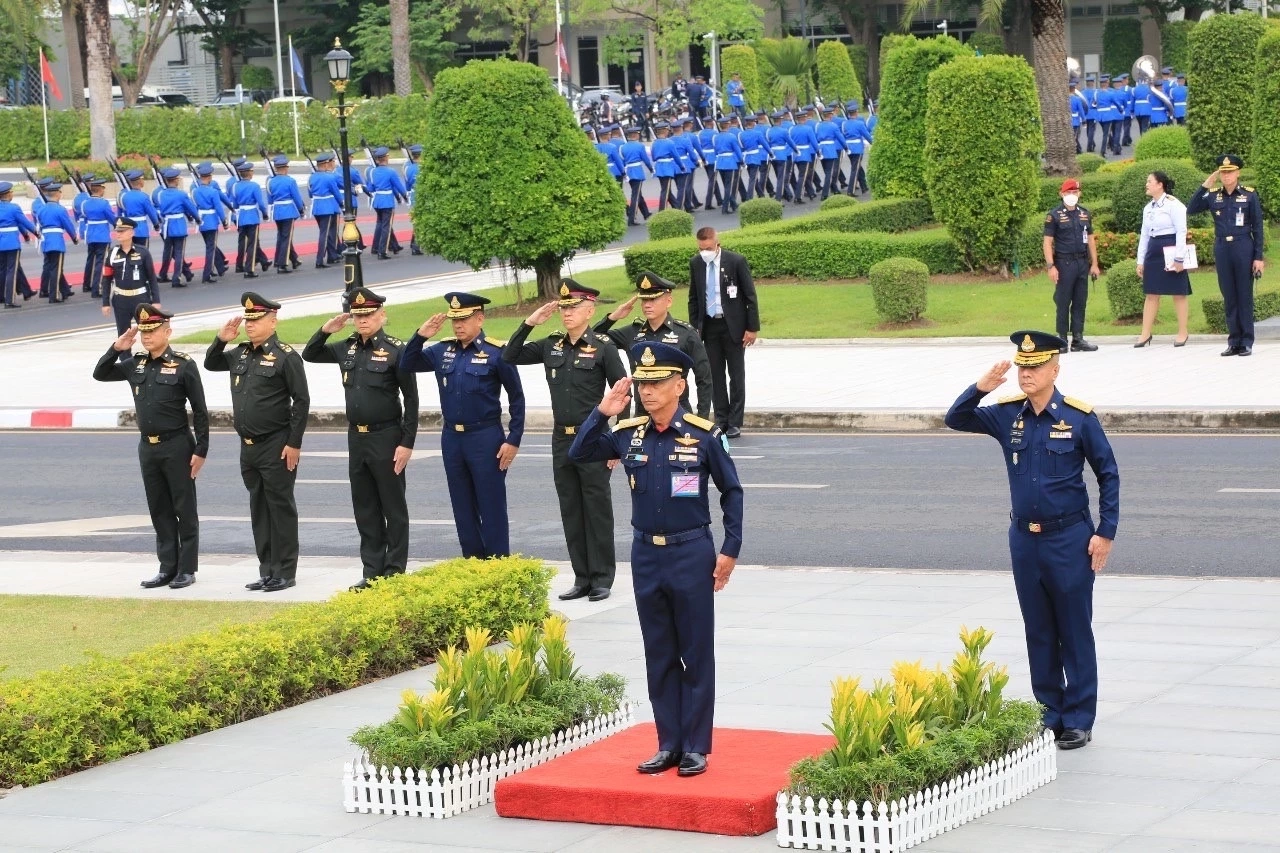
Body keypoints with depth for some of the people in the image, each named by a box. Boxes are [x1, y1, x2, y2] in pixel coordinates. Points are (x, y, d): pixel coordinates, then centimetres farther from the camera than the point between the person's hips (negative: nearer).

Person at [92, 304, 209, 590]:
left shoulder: (183, 365, -8)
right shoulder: (135, 365, 7)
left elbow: (200, 411, -7)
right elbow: (100, 374, 17)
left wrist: (201, 450, -11)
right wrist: (117, 349, 1)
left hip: (177, 446, -6)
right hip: (147, 447, 6)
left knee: (184, 509, 1)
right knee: (159, 510, 10)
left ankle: (187, 569, 7)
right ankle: (167, 567, 16)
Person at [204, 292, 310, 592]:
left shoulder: (286, 356, -10)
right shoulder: (240, 354, 11)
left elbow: (302, 400, -11)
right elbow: (210, 364, 27)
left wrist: (294, 443, -14)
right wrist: (221, 340, 7)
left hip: (276, 447, -7)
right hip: (248, 447, 7)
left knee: (281, 508, -1)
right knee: (258, 509, 11)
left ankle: (285, 572, 4)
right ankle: (267, 570, 18)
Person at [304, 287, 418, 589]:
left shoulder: (396, 350, -11)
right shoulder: (347, 348, 7)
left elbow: (411, 399, -10)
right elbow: (309, 355, 19)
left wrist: (407, 443, -14)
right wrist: (326, 330, 1)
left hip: (386, 439, -6)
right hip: (356, 438, 6)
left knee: (394, 509, 3)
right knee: (365, 510, 11)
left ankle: (395, 572, 8)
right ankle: (372, 572, 17)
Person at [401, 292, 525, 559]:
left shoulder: (497, 352, -8)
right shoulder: (442, 351, 6)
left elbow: (516, 398, -5)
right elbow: (407, 364, 10)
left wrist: (513, 440, -9)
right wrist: (421, 335, -6)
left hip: (485, 438, -6)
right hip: (451, 438, 6)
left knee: (492, 509, -1)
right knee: (463, 510, 11)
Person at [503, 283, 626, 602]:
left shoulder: (603, 347, -7)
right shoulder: (551, 345, 7)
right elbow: (510, 357, 11)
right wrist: (529, 323, -1)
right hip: (562, 440, 5)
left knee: (597, 510, 2)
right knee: (571, 512, 9)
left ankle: (602, 578, 10)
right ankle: (582, 578, 16)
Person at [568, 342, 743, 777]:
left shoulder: (703, 434, -7)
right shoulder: (628, 434, 2)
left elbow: (732, 492, 0)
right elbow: (578, 454, 5)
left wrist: (730, 550, -4)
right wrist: (603, 412, -7)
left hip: (691, 555, -4)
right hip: (646, 556, 4)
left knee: (696, 655, 3)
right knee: (659, 657, 10)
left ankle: (695, 747, 10)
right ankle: (668, 744, 18)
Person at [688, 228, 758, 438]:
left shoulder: (736, 261, -10)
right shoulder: (696, 263, 1)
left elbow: (750, 296, -7)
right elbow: (693, 298, 11)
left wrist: (752, 328, -10)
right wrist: (693, 327, 5)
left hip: (733, 325, -4)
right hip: (709, 325, 4)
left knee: (736, 375, 2)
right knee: (715, 375, 6)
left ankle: (735, 423, 7)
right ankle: (721, 420, 13)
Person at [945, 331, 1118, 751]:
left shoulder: (1079, 417, -8)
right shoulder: (1007, 414, 1)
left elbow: (1108, 475, -3)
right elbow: (956, 419, 0)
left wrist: (1105, 532, -7)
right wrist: (981, 387, -18)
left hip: (1069, 540, -4)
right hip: (1025, 539, 4)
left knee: (1075, 633, 3)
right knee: (1039, 633, 11)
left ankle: (1079, 720, 10)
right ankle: (1048, 714, 20)